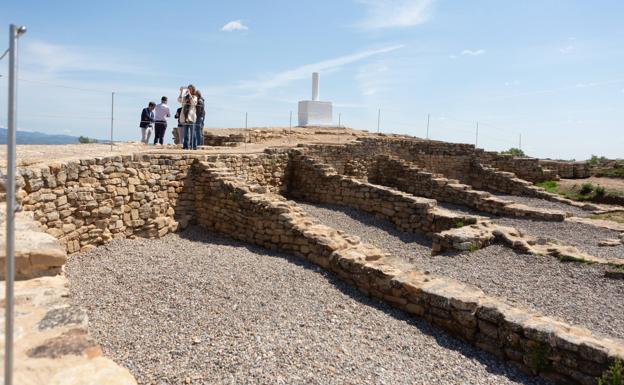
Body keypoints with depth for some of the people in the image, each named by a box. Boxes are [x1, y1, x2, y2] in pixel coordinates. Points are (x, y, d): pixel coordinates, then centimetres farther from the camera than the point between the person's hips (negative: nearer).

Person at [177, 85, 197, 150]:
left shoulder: (194, 97, 7)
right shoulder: (185, 97, 17)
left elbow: (193, 103, -13)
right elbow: (179, 101, 0)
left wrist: (189, 94, -14)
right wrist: (181, 92, -8)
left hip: (191, 116, -4)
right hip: (184, 116, 4)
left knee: (192, 132, -8)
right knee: (186, 132, 4)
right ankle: (185, 145, 3)